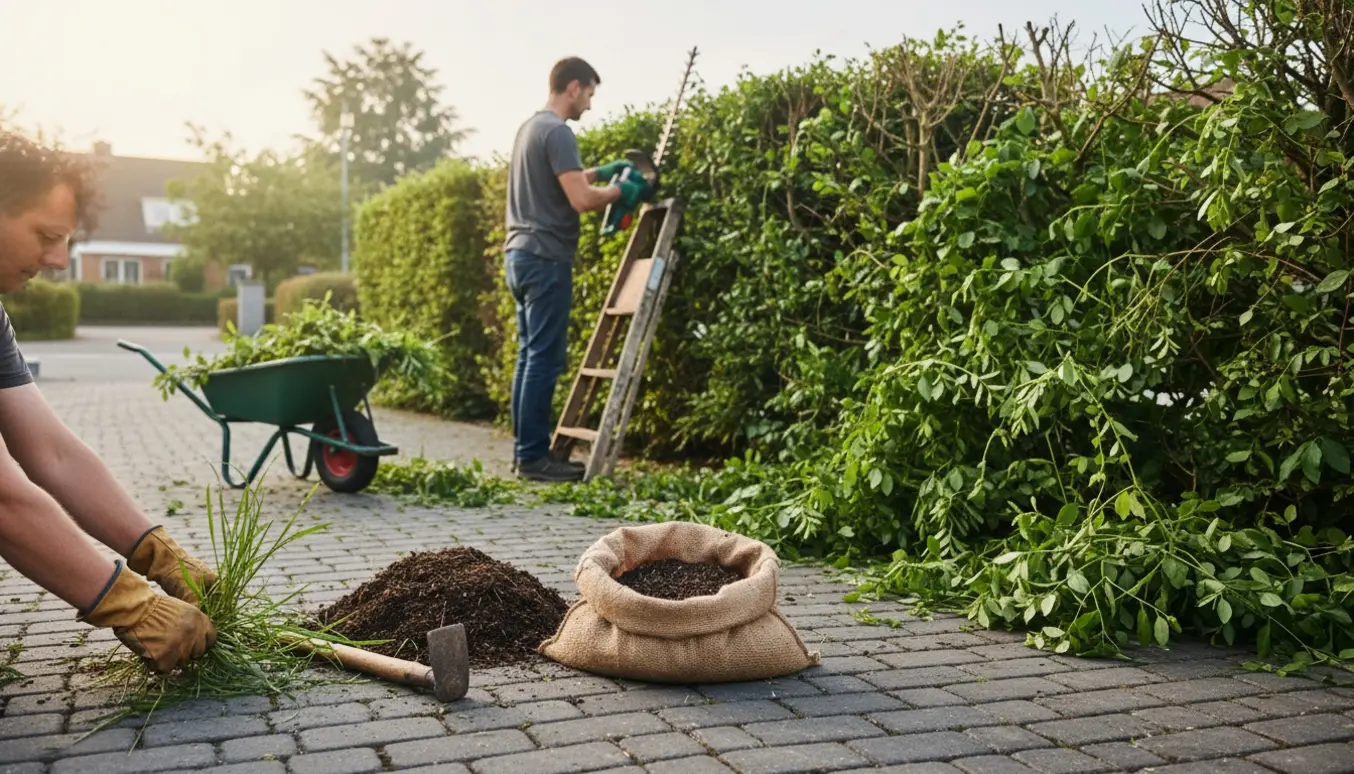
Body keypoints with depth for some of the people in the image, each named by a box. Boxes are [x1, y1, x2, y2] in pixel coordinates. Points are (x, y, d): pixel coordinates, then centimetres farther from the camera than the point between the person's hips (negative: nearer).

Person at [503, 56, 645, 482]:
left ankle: (525, 449, 15)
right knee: (545, 358, -7)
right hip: (545, 258, -10)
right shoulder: (557, 132, -13)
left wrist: (601, 171, 27)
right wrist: (619, 191, -3)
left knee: (530, 355, 11)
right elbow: (580, 199, -20)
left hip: (521, 254, 10)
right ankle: (533, 455, -4)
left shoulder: (530, 126, 18)